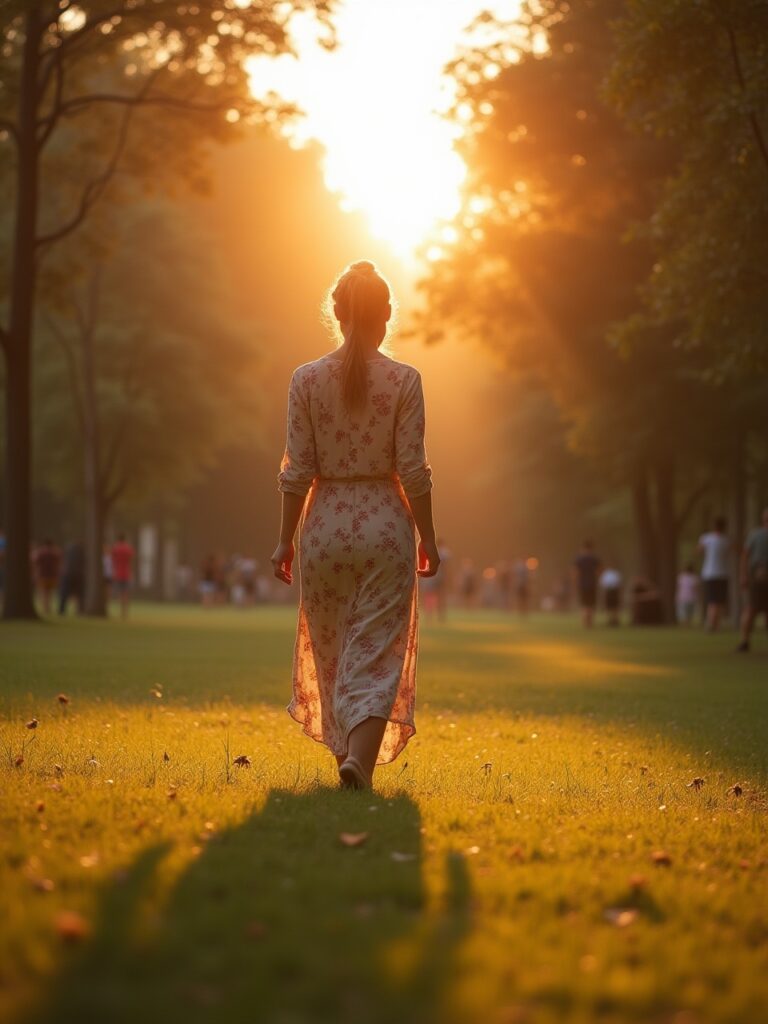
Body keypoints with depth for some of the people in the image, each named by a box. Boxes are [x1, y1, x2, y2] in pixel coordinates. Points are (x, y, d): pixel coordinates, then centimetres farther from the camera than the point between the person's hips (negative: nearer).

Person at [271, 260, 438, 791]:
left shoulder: (306, 380, -2)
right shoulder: (404, 380, -5)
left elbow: (297, 471, -2)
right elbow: (413, 471, -6)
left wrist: (285, 540, 7)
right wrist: (428, 537, 4)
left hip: (325, 526, 1)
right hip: (387, 527, -1)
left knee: (332, 653, 16)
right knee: (376, 655, 0)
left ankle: (349, 755, 24)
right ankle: (360, 759, -18)